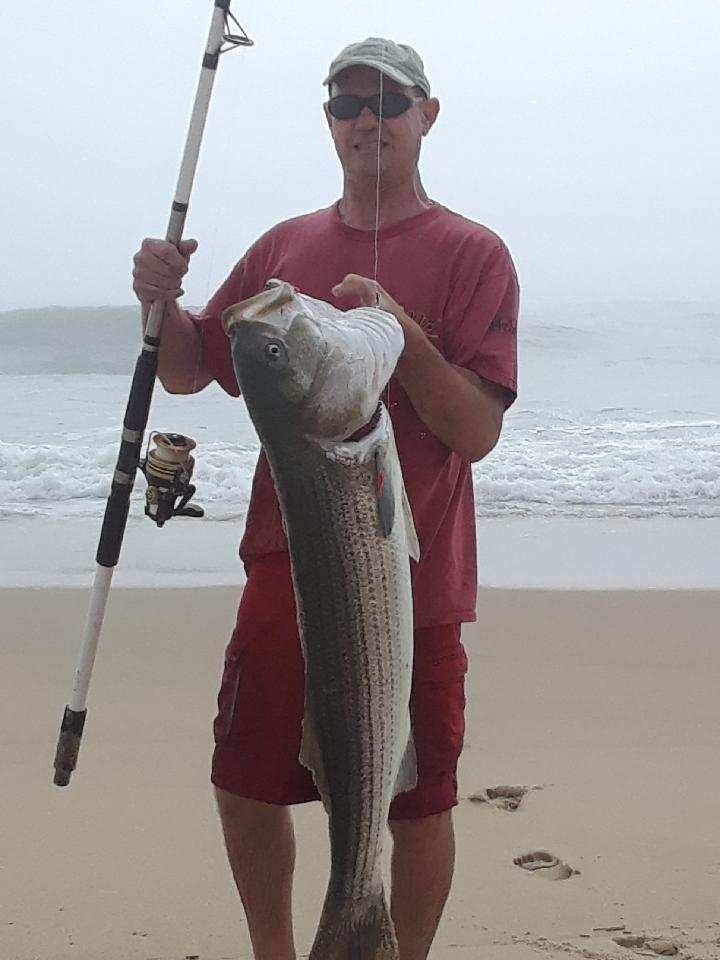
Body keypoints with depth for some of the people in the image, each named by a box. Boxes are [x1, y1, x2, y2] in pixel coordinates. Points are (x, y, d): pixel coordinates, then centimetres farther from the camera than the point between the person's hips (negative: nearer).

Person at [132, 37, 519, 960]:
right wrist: (161, 302, -6)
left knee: (415, 804, 6)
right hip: (285, 572, 5)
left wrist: (396, 328, -24)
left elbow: (477, 431, -12)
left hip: (409, 582, -4)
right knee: (246, 785, 13)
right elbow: (187, 371, 13)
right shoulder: (285, 246, 10)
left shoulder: (470, 254, -4)